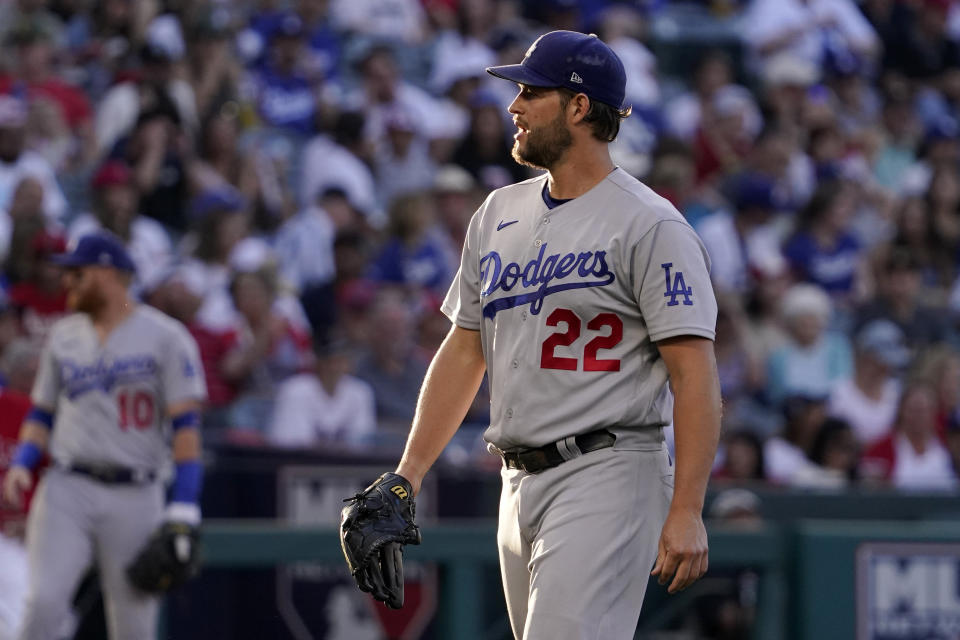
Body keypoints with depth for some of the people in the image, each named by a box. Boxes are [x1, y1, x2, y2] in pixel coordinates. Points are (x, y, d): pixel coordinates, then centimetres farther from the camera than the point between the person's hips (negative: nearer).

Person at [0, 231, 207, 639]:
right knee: (44, 600, -16)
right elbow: (42, 413, 21)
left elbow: (185, 425, -6)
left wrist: (183, 511, -13)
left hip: (135, 498, -3)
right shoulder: (63, 336, 14)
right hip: (67, 491, 3)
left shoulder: (164, 337, -1)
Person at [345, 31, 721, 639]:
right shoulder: (499, 214, 15)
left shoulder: (650, 225, -9)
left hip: (608, 473, -8)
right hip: (520, 485, 8)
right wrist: (406, 476, 13)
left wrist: (686, 511, -21)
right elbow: (463, 352, 20)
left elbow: (695, 372, -13)